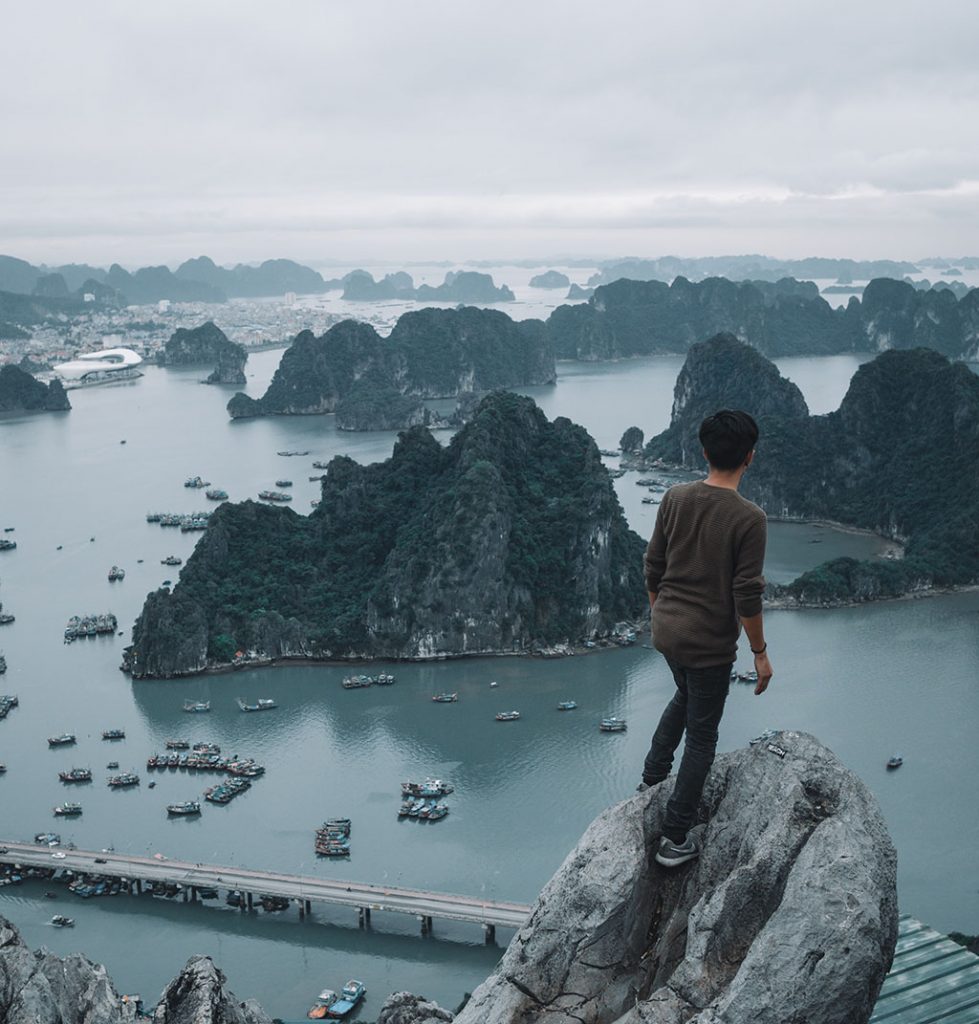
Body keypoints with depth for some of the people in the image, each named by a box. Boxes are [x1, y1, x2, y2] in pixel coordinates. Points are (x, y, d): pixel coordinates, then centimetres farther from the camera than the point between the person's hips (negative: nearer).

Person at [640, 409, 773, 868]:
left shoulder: (675, 499, -4)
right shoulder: (748, 518, -20)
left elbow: (653, 567, 4)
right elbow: (747, 596, -18)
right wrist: (760, 652, -6)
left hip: (666, 630, 6)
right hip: (710, 642, -6)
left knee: (685, 696, 34)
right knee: (701, 737, 8)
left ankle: (652, 777, 40)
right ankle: (675, 839, 13)